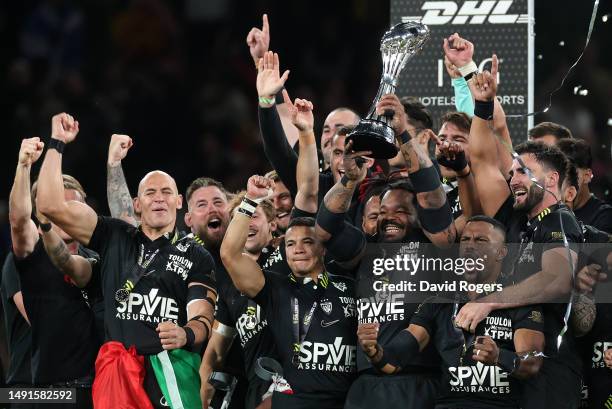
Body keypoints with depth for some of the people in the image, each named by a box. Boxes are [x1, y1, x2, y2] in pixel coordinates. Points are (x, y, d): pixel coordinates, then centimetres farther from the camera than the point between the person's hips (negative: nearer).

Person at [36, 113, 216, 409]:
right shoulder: (115, 238, 17)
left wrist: (185, 334, -25)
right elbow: (51, 205, 10)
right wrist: (57, 143, 9)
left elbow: (202, 319, -1)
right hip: (116, 367, 1)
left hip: (170, 366, -1)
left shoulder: (197, 257, 12)